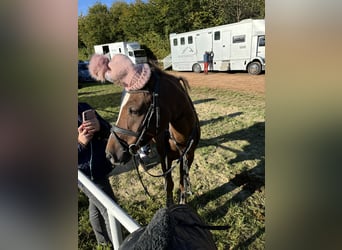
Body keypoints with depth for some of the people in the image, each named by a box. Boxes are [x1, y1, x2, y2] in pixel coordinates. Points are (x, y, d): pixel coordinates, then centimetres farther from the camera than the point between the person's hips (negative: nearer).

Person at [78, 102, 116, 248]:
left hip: (100, 169, 6)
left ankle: (103, 240, 51)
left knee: (95, 206, 27)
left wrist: (100, 127, -26)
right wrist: (80, 143, -32)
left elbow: (108, 131, -4)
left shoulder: (84, 108, -4)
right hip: (88, 175, -6)